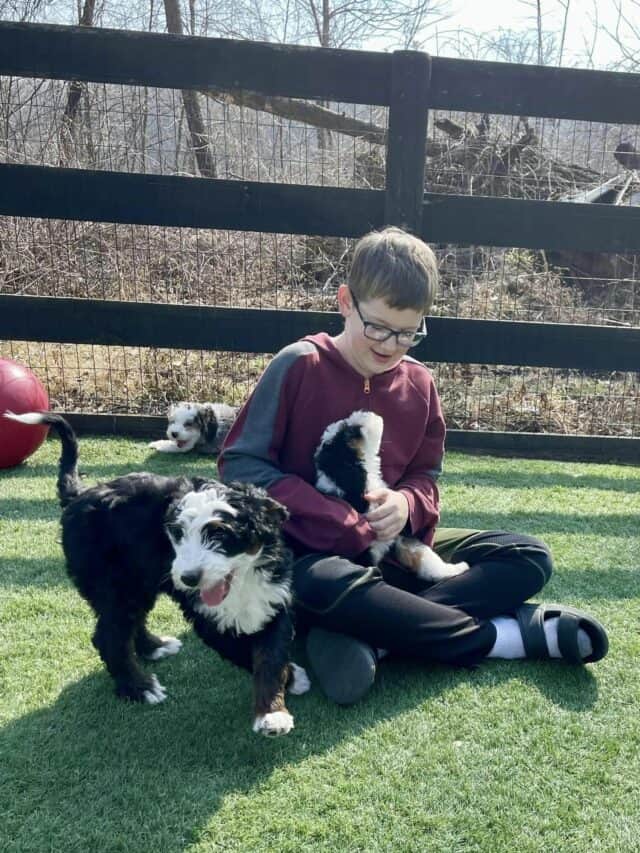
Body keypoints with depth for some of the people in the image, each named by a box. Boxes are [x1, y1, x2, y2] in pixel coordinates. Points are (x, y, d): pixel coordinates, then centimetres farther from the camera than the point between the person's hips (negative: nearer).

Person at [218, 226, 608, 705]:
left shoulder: (419, 385, 3)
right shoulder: (300, 366, -12)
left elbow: (426, 477, 11)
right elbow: (240, 464, -14)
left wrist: (405, 505, -16)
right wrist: (348, 527, -20)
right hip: (314, 553, -5)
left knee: (529, 558, -7)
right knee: (327, 589, -41)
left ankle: (366, 637, -26)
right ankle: (510, 634, -22)